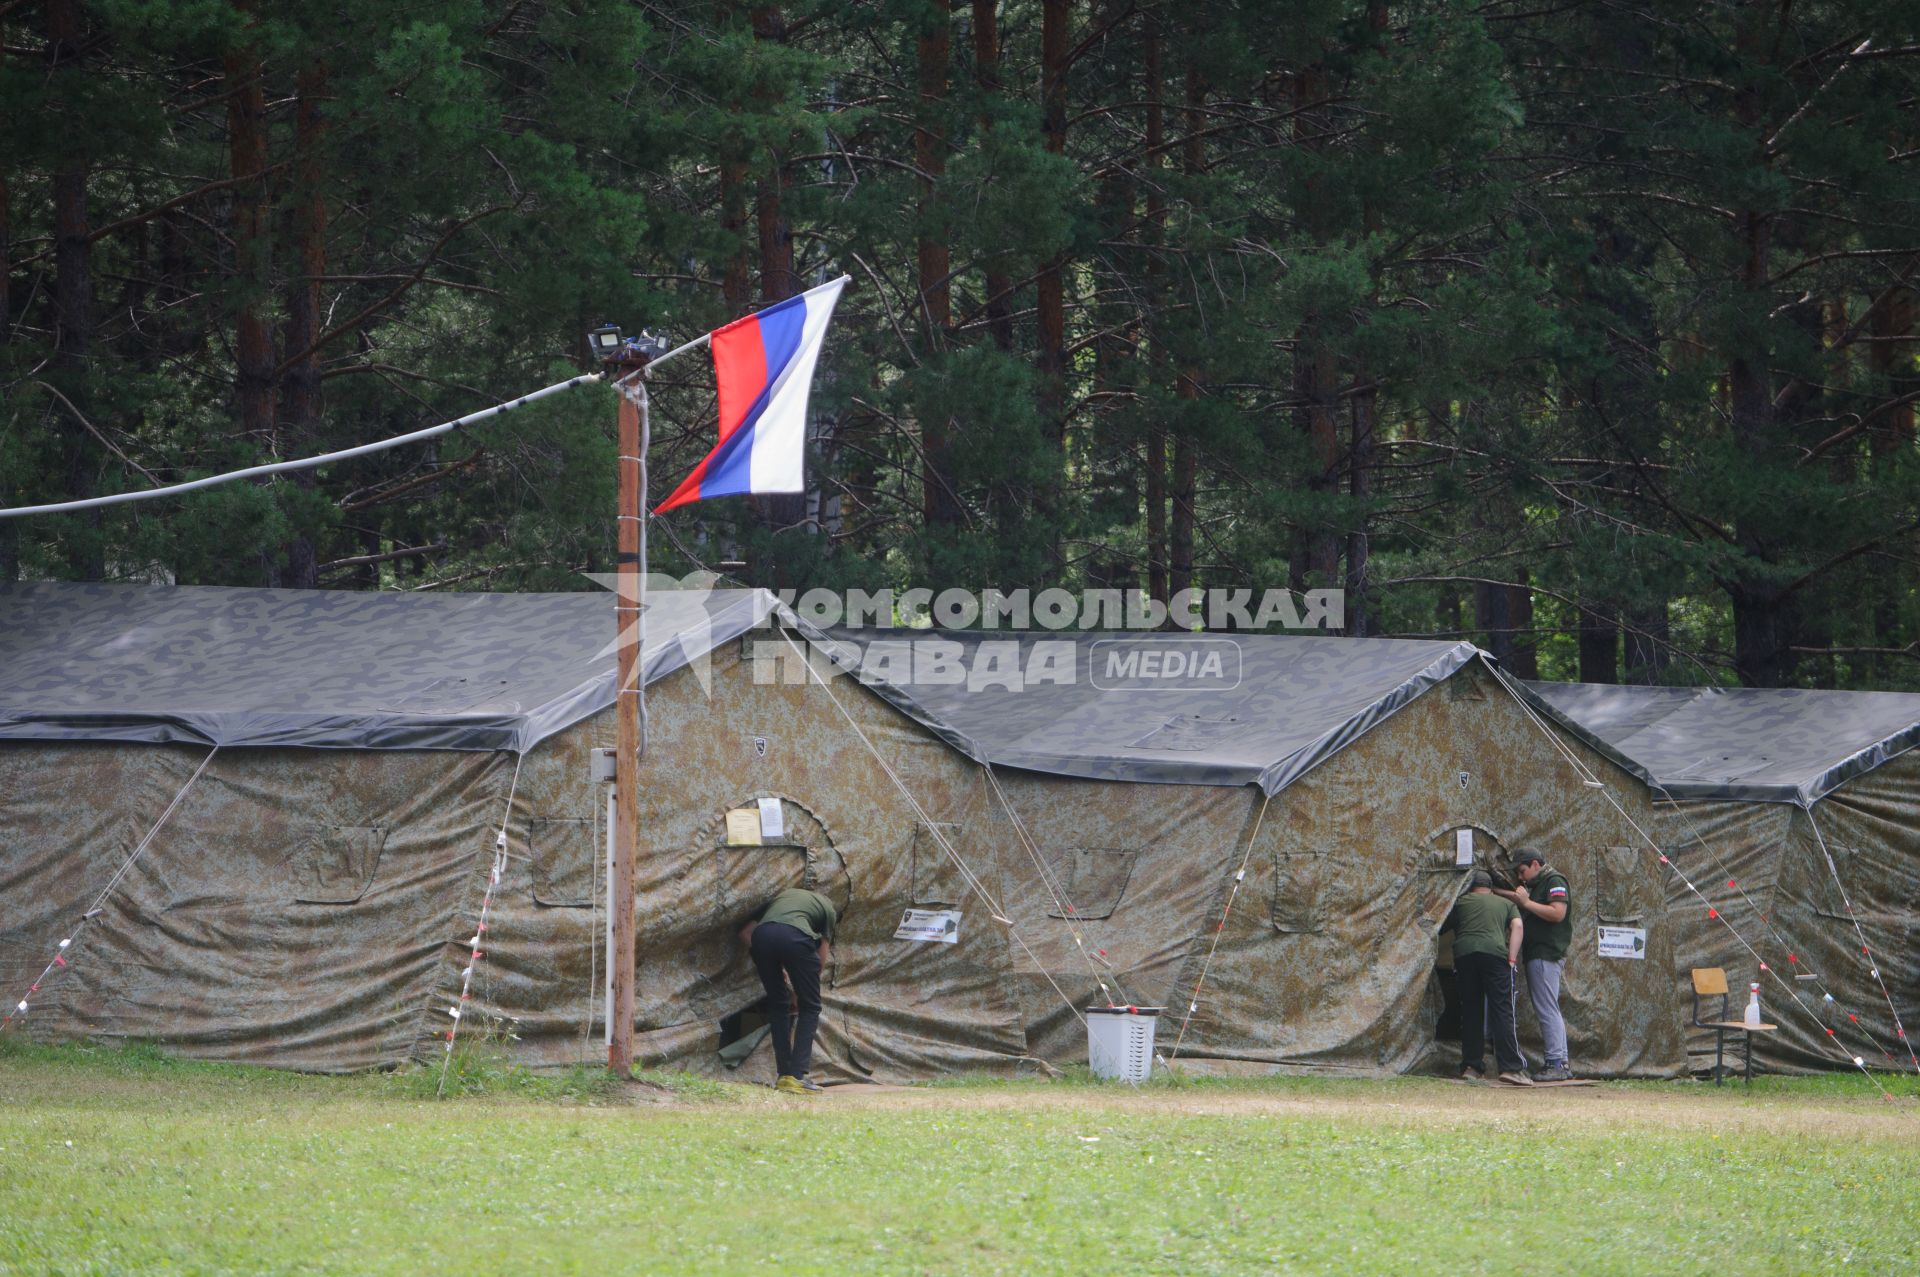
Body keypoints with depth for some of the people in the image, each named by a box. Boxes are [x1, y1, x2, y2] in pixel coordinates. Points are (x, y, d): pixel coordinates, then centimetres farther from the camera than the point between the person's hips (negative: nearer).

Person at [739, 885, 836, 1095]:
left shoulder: (783, 896, 39)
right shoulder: (827, 908, 30)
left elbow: (746, 931, 32)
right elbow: (822, 957, 29)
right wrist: (798, 996, 39)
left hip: (762, 936, 3)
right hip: (795, 936, -3)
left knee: (777, 1005, 20)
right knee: (809, 1007, 12)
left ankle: (783, 1075, 16)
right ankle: (797, 1076, 2)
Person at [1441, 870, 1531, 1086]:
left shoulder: (1461, 903, 25)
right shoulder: (1506, 904, 25)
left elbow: (1441, 928, 26)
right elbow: (1517, 925, 8)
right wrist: (1512, 958, 1)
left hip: (1463, 953, 1)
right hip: (1495, 953, -1)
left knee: (1470, 1012, 10)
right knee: (1503, 1011, -5)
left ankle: (1471, 1066, 10)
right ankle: (1511, 1067, -14)